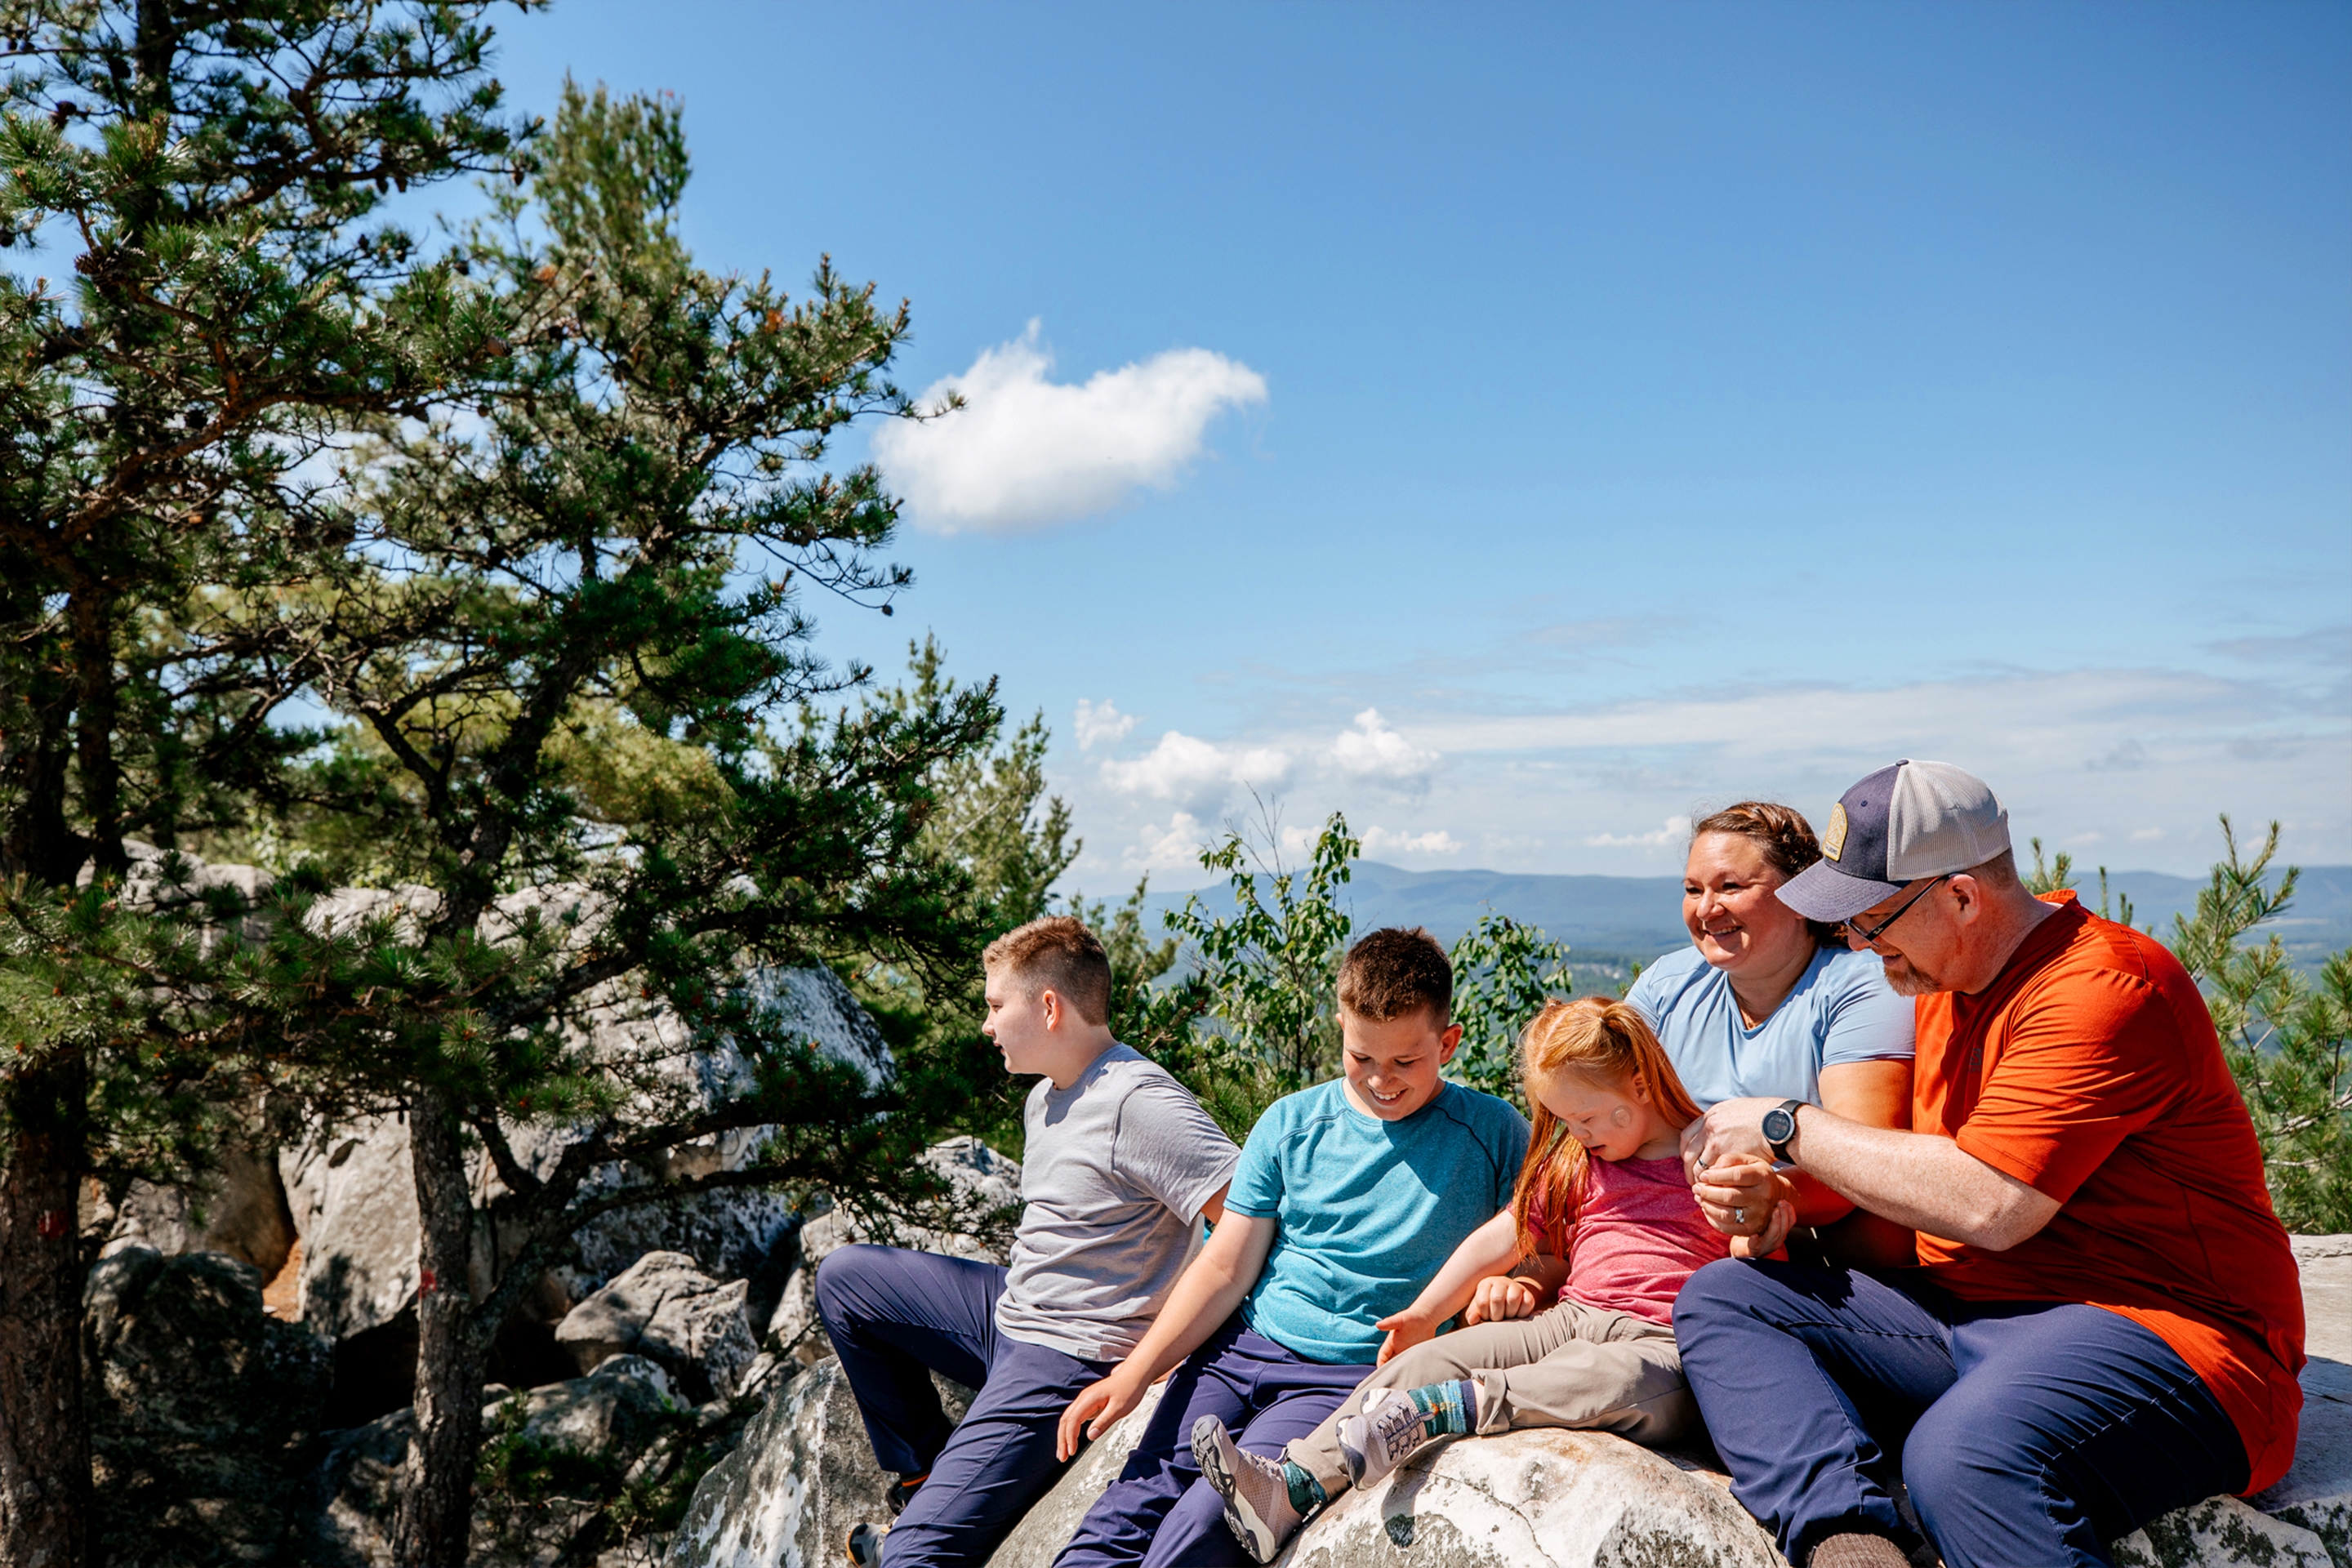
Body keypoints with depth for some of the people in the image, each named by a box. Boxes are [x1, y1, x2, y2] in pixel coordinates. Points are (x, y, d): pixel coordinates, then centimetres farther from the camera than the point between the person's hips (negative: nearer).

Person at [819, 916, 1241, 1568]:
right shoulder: (1045, 1098, 10)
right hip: (1009, 1312, 10)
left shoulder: (1137, 1103, -22)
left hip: (1070, 1358, -10)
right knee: (842, 1277, 15)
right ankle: (921, 1474, 18)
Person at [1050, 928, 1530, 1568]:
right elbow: (1225, 1269, 7)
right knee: (1134, 1503, -17)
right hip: (1244, 1346, 3)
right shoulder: (1290, 1123, 7)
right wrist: (1133, 1372, -3)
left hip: (1356, 1374, -3)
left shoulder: (1494, 1135, 0)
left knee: (1209, 1516, -23)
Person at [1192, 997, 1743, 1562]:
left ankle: (1425, 1411, -43)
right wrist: (1423, 1316, 23)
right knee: (1426, 1359, -16)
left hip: (1663, 1341, -5)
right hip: (1570, 1319, 5)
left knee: (1634, 1382, -42)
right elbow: (1498, 1240, 22)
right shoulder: (1574, 1162, 20)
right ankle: (1293, 1485, -25)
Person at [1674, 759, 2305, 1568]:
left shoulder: (2104, 988, -16)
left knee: (1962, 1455, -40)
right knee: (1720, 1298, -6)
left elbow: (1988, 1205, -24)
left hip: (2144, 1321, -9)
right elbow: (1915, 1184, 21)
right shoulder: (1947, 975, 13)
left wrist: (1787, 1129, -13)